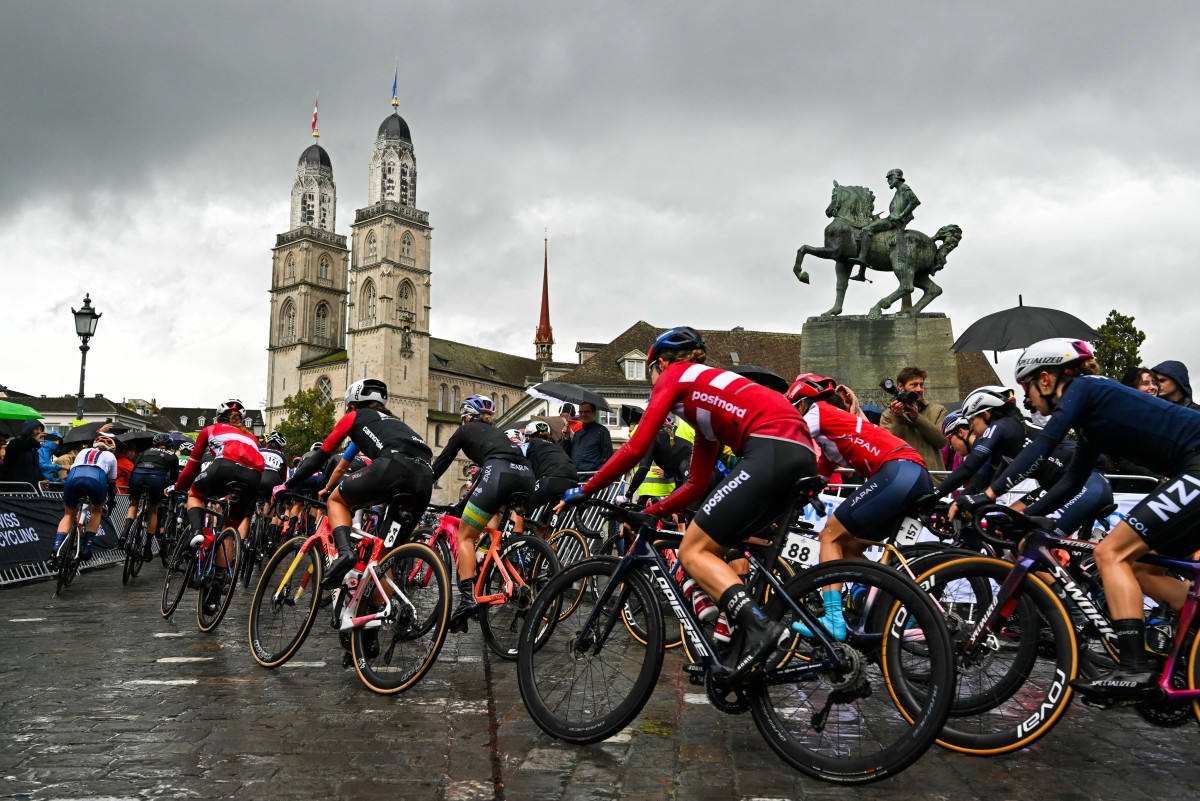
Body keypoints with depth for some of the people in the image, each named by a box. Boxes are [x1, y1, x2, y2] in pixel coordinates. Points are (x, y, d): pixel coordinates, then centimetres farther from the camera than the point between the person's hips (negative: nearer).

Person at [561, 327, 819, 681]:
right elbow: (697, 485, 32)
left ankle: (759, 627, -21)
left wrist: (585, 490, 13)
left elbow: (636, 447, 3)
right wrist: (649, 512, 33)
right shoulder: (706, 394, 35)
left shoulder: (673, 376, 13)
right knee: (712, 551, 17)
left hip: (772, 450, -9)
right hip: (800, 451, 9)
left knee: (692, 552, -4)